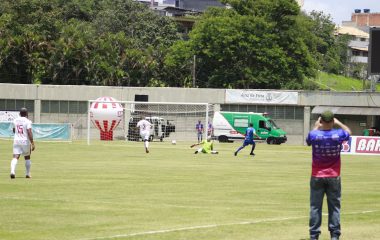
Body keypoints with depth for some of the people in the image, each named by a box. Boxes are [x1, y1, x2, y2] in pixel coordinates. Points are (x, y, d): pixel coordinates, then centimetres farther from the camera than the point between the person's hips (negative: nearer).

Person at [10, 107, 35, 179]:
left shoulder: (15, 120, 6)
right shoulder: (27, 121, -9)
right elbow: (29, 133, -17)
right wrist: (32, 143, -16)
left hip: (16, 140, 3)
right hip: (25, 141, -3)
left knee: (15, 157, -6)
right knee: (27, 157, 16)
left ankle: (12, 171, -29)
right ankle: (27, 173, 21)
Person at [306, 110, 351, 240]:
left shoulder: (314, 135, -13)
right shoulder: (338, 135, -11)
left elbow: (308, 140, 12)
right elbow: (348, 131, 13)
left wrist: (316, 126, 22)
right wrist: (338, 123, 26)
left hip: (317, 177, 0)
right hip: (334, 176, 0)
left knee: (315, 206, 5)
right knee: (334, 206, 7)